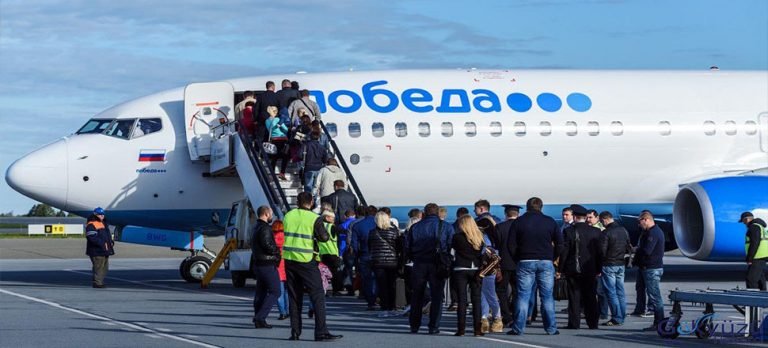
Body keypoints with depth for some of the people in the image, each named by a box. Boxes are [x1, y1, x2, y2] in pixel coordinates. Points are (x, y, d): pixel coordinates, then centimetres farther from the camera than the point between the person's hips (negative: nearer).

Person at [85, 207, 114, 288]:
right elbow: (92, 238, -20)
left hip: (105, 251, 10)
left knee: (105, 267, 14)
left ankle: (100, 282, 21)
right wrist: (102, 244, -23)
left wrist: (111, 242, 10)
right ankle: (97, 283, -9)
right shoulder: (91, 225, -11)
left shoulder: (103, 223, 21)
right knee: (99, 267, -12)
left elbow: (108, 235, 29)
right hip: (97, 251, -10)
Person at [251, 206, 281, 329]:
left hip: (258, 264, 10)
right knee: (275, 292, -7)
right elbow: (267, 246, -24)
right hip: (268, 265, -10)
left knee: (260, 292, 12)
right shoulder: (265, 228, -15)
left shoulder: (256, 228, 17)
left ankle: (258, 320, 12)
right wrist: (278, 250, -7)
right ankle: (260, 317, -15)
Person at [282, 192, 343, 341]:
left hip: (289, 260, 5)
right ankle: (321, 332, -8)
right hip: (306, 261, -5)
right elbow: (324, 237, -10)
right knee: (317, 295, -1)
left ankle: (295, 332, 10)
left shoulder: (288, 216, 7)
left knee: (294, 297, 11)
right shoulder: (313, 218, -8)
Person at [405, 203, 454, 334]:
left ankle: (414, 325, 14)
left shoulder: (415, 227, 5)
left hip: (419, 264, 2)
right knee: (436, 296, 3)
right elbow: (452, 246, -4)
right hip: (437, 265, -2)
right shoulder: (446, 227, 0)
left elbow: (407, 247, 5)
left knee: (417, 295, 11)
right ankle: (434, 326, -1)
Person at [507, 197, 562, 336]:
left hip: (525, 262, -1)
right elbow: (560, 243, 3)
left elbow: (512, 245, 0)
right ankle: (551, 328, 4)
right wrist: (552, 256, 13)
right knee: (547, 296, 5)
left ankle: (518, 328, -3)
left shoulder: (519, 222, 2)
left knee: (523, 296, 1)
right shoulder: (550, 221, 4)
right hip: (546, 262, 1)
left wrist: (517, 258, 12)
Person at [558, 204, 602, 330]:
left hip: (573, 269, -2)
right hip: (590, 270, 2)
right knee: (591, 297, 8)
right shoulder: (595, 232, 0)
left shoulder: (568, 231, -9)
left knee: (574, 297, 3)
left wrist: (560, 269, -2)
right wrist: (598, 269, 11)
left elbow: (564, 251, -8)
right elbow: (599, 252, 3)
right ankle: (593, 322, 10)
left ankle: (574, 323, 2)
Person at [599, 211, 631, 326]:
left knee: (611, 293, -3)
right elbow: (629, 249, 11)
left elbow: (602, 251, -16)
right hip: (621, 265, 7)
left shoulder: (606, 233, -15)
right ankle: (621, 318, 14)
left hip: (608, 265, -7)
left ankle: (616, 319, -5)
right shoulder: (624, 231, 7)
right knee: (620, 292, 11)